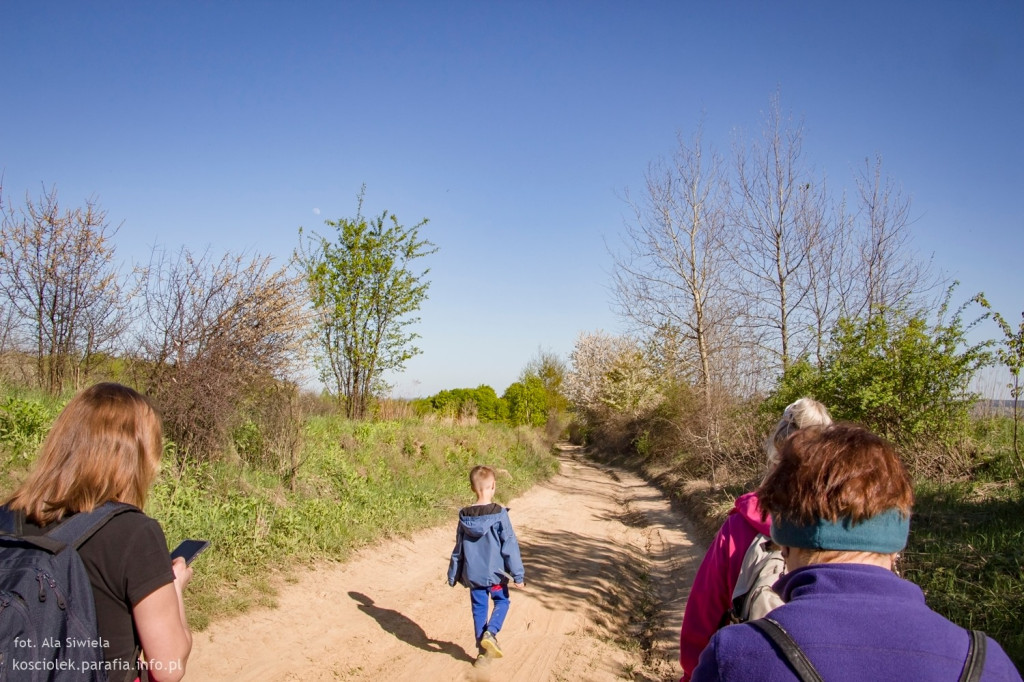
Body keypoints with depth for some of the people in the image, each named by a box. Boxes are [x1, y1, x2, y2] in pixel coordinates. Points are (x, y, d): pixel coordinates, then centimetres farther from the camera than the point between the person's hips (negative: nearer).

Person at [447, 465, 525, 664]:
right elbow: (510, 546, -14)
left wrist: (453, 575, 16)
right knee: (502, 602, 19)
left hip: (473, 575, 3)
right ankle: (490, 633, -4)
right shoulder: (499, 514, -16)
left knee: (479, 609, 17)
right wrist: (518, 574, -7)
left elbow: (459, 549, 5)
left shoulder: (464, 516, -4)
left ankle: (483, 652, 21)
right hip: (495, 573, -3)